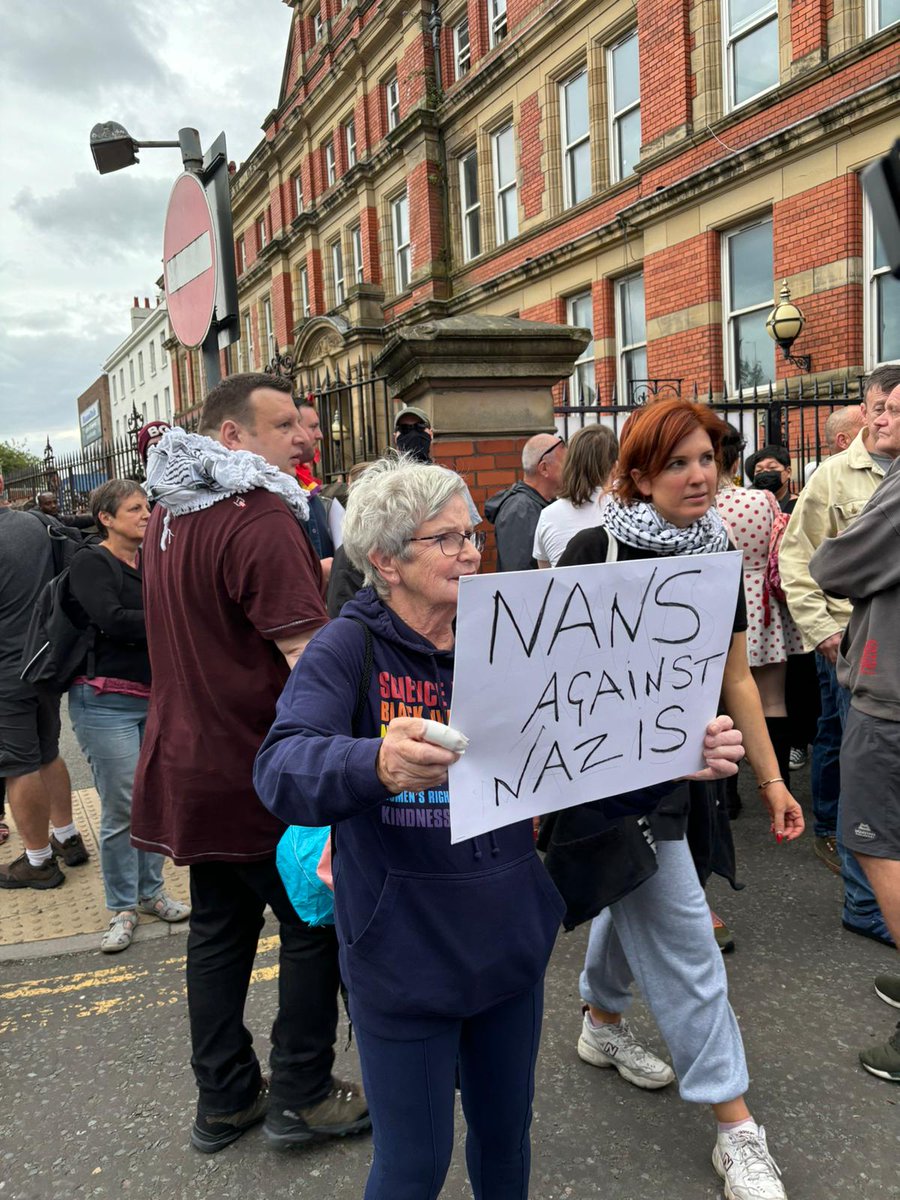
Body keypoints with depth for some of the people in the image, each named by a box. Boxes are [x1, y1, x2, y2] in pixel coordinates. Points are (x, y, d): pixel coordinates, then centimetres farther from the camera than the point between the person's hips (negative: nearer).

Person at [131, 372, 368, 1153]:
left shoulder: (171, 512, 9)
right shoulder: (261, 517, -20)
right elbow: (308, 654, -26)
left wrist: (306, 576, 15)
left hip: (190, 763, 9)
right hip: (261, 774, -9)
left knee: (219, 927, 18)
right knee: (312, 924, 8)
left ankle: (224, 1098, 31)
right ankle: (303, 1095, 22)